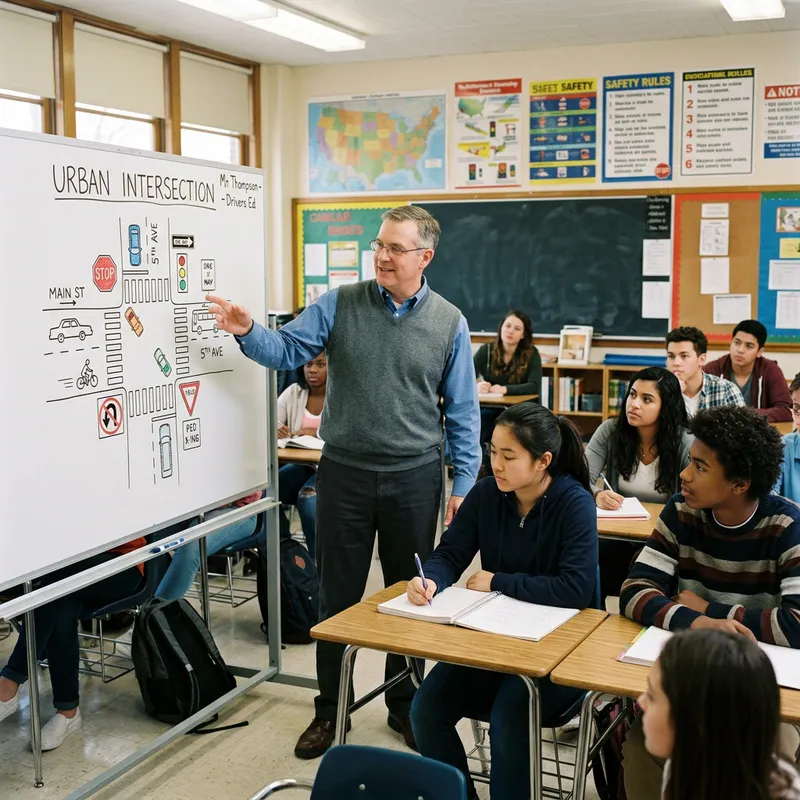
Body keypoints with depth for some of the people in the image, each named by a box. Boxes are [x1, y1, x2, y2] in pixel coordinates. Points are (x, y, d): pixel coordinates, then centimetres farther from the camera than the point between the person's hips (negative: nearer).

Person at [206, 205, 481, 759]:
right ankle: (329, 709, 26)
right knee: (338, 595, 10)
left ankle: (404, 703, 33)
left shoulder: (449, 323, 0)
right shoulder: (340, 305, 0)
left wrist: (465, 483, -1)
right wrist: (248, 332, -26)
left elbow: (462, 412, 2)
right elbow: (287, 349, -5)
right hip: (345, 471, 0)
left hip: (414, 477, 0)